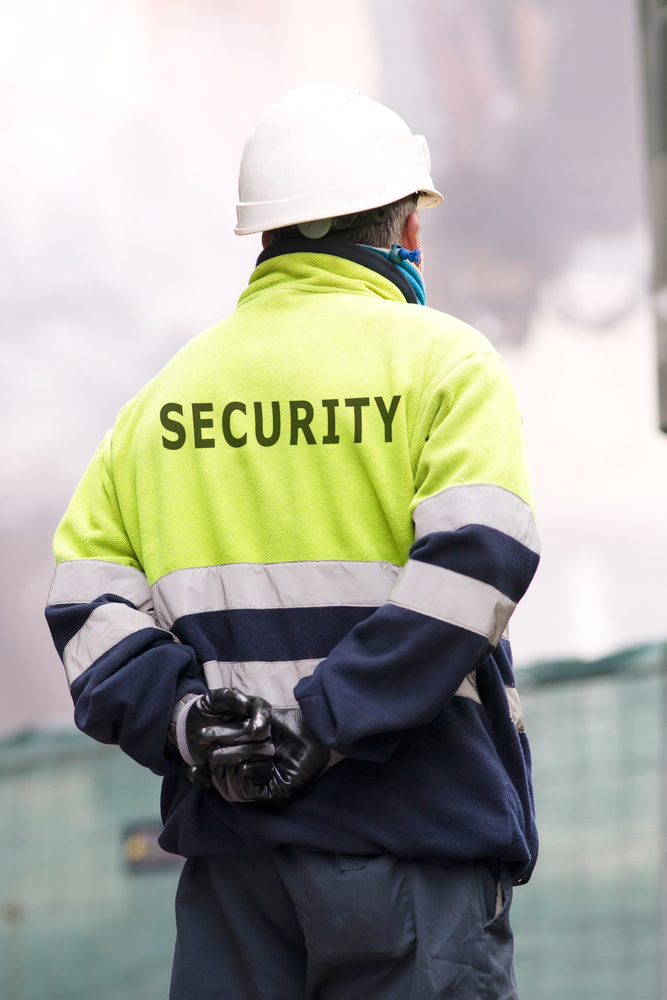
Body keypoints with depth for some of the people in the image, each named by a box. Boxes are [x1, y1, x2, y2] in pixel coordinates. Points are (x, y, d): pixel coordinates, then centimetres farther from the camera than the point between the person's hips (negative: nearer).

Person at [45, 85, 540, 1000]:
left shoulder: (168, 388, 15)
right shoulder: (445, 360, 0)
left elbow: (86, 597, 6)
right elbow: (477, 558, -15)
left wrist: (180, 721, -6)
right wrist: (327, 725, -15)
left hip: (228, 825, 5)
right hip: (412, 825, -4)